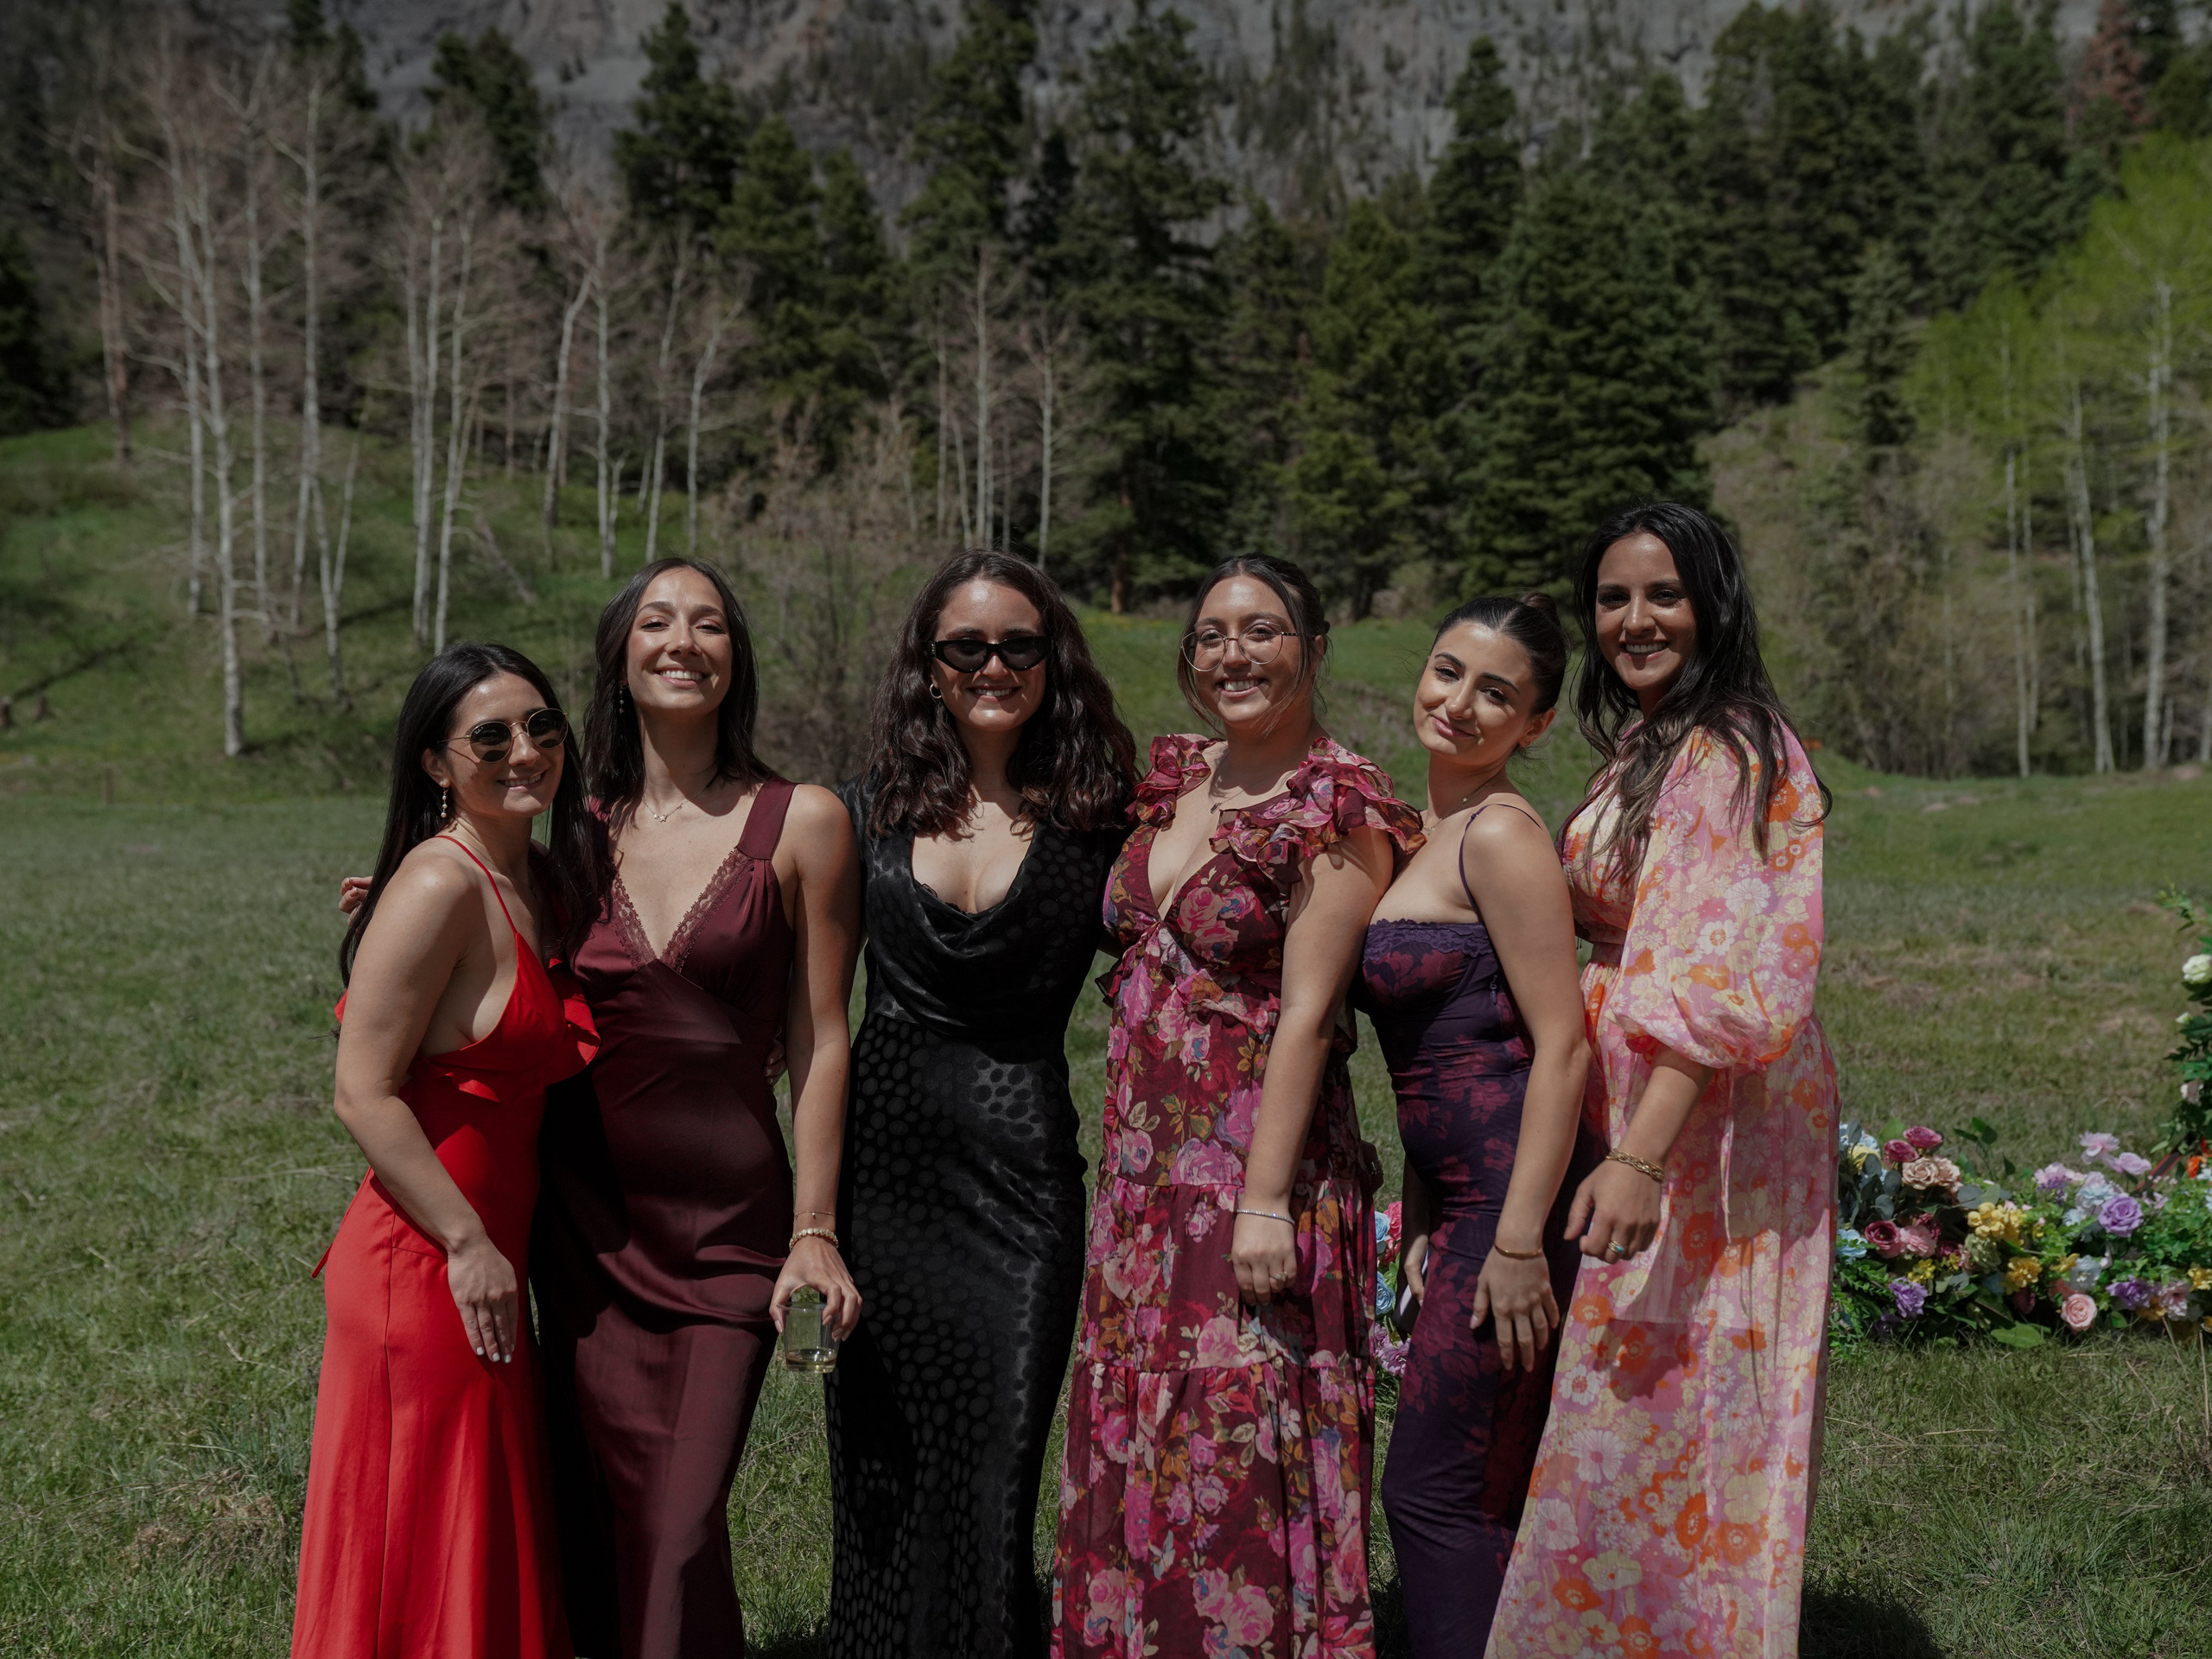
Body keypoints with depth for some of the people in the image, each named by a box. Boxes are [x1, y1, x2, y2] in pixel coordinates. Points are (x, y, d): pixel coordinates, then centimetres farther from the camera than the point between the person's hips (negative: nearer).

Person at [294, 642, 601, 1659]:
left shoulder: (539, 883, 11)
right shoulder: (441, 884, -16)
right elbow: (363, 1092, -19)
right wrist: (468, 1247, -19)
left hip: (488, 1260, 9)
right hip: (425, 1270, -9)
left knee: (490, 1558, 18)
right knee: (427, 1572, 2)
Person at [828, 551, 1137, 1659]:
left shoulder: (1098, 811, 1)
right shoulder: (873, 806, 7)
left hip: (1021, 1167, -2)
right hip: (879, 1157, 3)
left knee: (993, 1485, -3)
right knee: (879, 1475, 8)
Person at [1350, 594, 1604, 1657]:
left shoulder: (1501, 834, -12)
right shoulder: (1423, 836, 15)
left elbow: (1563, 1044, -17)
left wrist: (1519, 1241, -20)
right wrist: (1421, 1224, 18)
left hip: (1520, 1198, -9)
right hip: (1461, 1200, 9)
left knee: (1432, 1492, -4)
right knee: (1487, 1495, 14)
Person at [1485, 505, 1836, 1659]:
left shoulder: (1729, 753, -15)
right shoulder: (1643, 750, 15)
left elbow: (1719, 980, -24)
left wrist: (1640, 1155, -31)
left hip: (1709, 1130, -9)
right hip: (1639, 1114, 9)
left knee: (1660, 1433, -3)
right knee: (1654, 1426, 14)